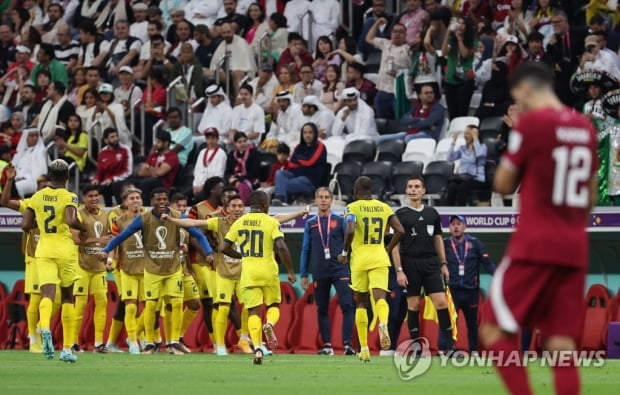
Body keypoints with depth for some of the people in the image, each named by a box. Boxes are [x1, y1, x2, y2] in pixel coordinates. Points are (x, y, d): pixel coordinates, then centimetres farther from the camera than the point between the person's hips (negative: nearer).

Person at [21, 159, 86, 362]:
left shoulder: (37, 197, 7)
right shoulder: (69, 197, -5)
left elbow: (25, 225, 6)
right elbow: (71, 221, -21)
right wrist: (83, 228, -2)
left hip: (44, 250, 2)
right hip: (65, 250, -2)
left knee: (47, 293, -9)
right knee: (68, 297, 13)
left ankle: (45, 327, -43)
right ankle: (66, 348, 15)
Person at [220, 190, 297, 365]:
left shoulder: (239, 223, 6)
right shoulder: (271, 222, -5)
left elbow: (224, 248, 5)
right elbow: (281, 247, -16)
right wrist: (290, 271, -6)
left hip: (248, 273, 2)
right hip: (268, 272, -2)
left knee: (253, 311, 4)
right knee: (273, 305, 17)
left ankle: (257, 347, -13)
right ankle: (270, 324, -16)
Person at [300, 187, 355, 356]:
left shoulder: (340, 221, 4)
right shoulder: (310, 224, 10)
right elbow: (306, 250, 13)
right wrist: (303, 275, 10)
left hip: (340, 270, -2)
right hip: (319, 273, 2)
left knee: (347, 306, -13)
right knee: (322, 309, 5)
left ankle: (348, 343, -14)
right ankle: (326, 345, 11)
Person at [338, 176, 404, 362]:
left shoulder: (352, 208, -3)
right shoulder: (384, 207, 9)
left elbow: (350, 231, -18)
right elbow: (400, 230, 2)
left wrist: (344, 253, -4)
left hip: (360, 258, -2)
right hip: (379, 258, 2)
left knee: (361, 302, 11)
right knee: (380, 297, -9)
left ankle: (364, 349, 11)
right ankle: (383, 323, -45)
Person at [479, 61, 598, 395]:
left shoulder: (531, 122, -8)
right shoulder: (585, 127, 12)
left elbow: (503, 185, -3)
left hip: (535, 245, -6)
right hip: (575, 248, 6)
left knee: (495, 331, -1)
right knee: (562, 347, 4)